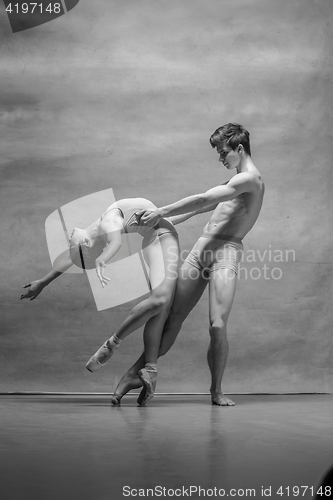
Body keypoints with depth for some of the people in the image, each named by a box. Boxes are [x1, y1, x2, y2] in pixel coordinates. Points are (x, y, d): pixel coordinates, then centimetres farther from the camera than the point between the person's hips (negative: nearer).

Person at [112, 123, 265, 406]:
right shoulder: (238, 180, 22)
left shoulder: (250, 178, -9)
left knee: (217, 325, -18)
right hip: (202, 245, 8)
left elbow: (204, 200, -15)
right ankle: (136, 374, 7)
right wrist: (173, 218, 33)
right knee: (173, 318, 5)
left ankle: (217, 391, -1)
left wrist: (162, 212, -11)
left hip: (226, 251, -8)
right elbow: (210, 204, 34)